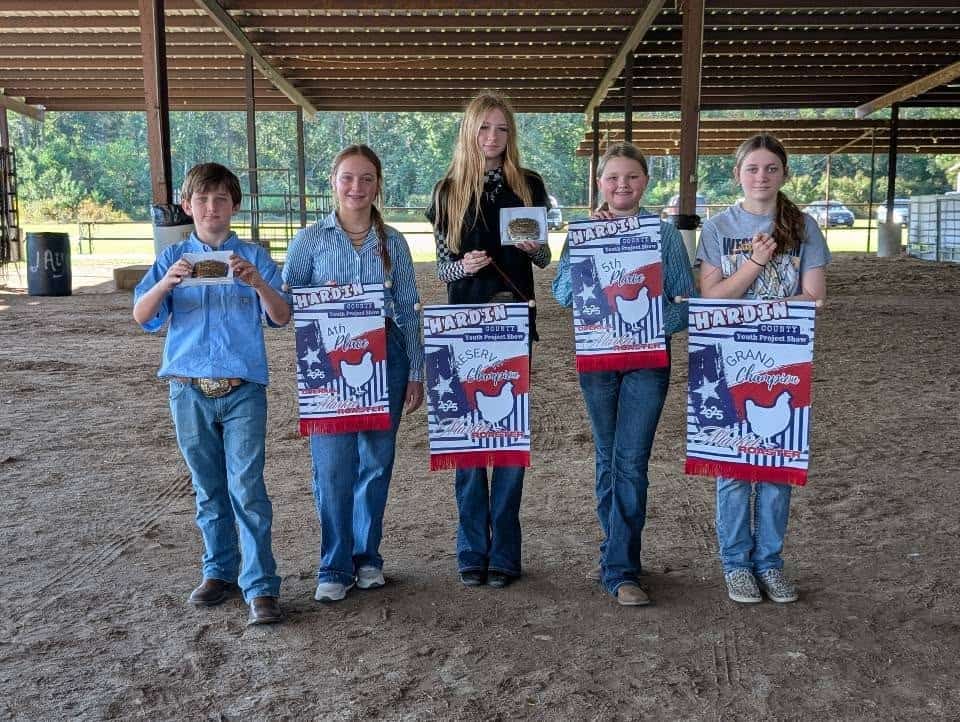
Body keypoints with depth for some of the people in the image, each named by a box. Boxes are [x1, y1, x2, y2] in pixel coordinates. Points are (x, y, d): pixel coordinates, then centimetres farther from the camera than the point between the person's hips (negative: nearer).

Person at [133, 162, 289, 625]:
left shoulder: (254, 257, 3)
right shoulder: (174, 259, 7)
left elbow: (282, 317, -5)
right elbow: (142, 316, -2)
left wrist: (257, 283, -23)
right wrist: (166, 283, -21)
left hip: (243, 389, -2)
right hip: (189, 390, 3)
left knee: (247, 487, -7)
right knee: (208, 490, 13)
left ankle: (261, 587, -1)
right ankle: (220, 572, 27)